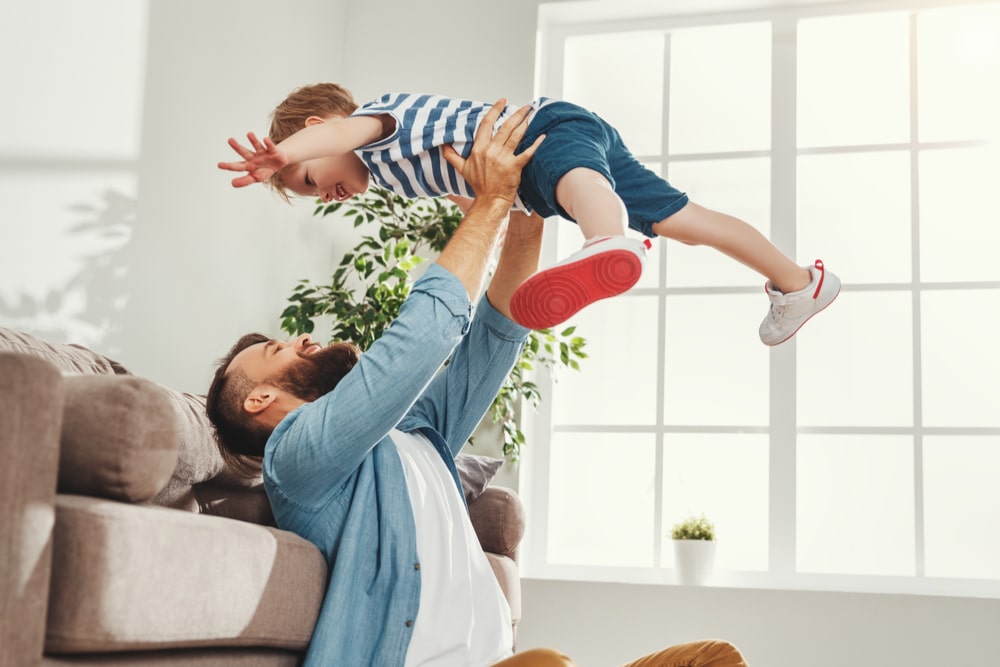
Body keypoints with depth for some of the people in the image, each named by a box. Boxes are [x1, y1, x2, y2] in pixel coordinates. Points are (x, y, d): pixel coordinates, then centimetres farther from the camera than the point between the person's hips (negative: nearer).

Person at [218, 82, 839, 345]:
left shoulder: (376, 116, -4)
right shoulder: (386, 172, 24)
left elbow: (340, 130, -30)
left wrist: (285, 154, -47)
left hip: (551, 126, -9)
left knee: (572, 181, -42)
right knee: (682, 221, 16)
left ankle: (612, 245, -77)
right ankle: (798, 282, 29)